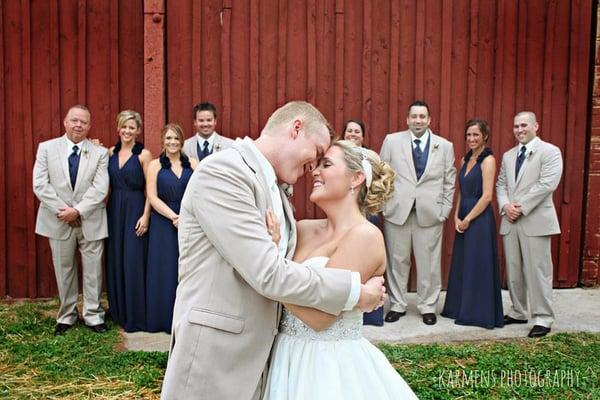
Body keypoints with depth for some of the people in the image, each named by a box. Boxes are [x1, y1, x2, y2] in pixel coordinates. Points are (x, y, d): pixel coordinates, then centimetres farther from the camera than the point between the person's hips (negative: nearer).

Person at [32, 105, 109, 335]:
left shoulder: (100, 153, 1)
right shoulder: (46, 148, 3)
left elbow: (100, 188, -8)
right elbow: (40, 185, -4)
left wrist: (77, 210, -17)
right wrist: (63, 211, -12)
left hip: (90, 222, 0)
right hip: (59, 222, 1)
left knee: (93, 272, 5)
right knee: (64, 271, 11)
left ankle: (93, 316, 18)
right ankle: (66, 316, 25)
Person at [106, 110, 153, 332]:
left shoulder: (144, 154, -5)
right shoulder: (111, 152, 9)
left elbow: (150, 189, -8)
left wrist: (145, 216, -14)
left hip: (135, 210, -5)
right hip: (114, 210, 5)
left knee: (133, 261, -2)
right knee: (115, 261, 10)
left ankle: (136, 316, 9)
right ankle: (118, 311, 24)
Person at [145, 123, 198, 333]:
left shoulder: (192, 163, 7)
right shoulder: (155, 165, 4)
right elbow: (152, 196, -4)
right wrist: (174, 217, -14)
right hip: (164, 223, -1)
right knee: (165, 270, 3)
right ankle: (166, 319, 14)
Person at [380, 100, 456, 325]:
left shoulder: (445, 146, 7)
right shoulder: (392, 141, 4)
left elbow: (449, 182, 9)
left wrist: (444, 210, 2)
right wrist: (384, 203, 0)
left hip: (430, 213, 0)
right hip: (397, 211, 0)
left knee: (429, 263, 5)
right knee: (397, 260, 6)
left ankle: (428, 307, 20)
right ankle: (397, 305, 20)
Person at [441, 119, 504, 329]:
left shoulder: (488, 160, -11)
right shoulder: (465, 159, 13)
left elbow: (487, 196, -16)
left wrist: (467, 219, -13)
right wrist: (456, 217, 2)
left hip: (479, 219, -8)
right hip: (463, 220, 8)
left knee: (479, 266, 1)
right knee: (462, 265, 14)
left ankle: (480, 314, 13)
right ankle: (461, 309, 26)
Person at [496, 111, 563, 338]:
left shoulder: (550, 152, -3)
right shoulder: (508, 156, 18)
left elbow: (546, 184, -14)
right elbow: (500, 184, 16)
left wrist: (521, 207, -15)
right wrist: (505, 205, -4)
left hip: (535, 221, -6)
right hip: (510, 221, 6)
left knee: (537, 272, -3)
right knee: (513, 271, 10)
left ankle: (543, 319, 6)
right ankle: (518, 312, 22)